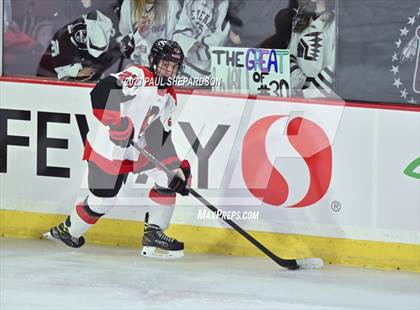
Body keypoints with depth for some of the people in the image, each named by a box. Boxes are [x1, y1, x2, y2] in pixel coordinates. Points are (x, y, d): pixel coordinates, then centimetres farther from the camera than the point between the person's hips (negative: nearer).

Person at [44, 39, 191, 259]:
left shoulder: (169, 97, 8)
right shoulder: (138, 76, -19)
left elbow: (161, 138, 12)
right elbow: (101, 93, -33)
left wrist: (177, 167, 2)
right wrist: (119, 123, -34)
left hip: (135, 150, 9)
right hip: (106, 147, -9)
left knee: (170, 177, 1)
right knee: (102, 200, -3)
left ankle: (154, 235, 7)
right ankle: (67, 232, 23)